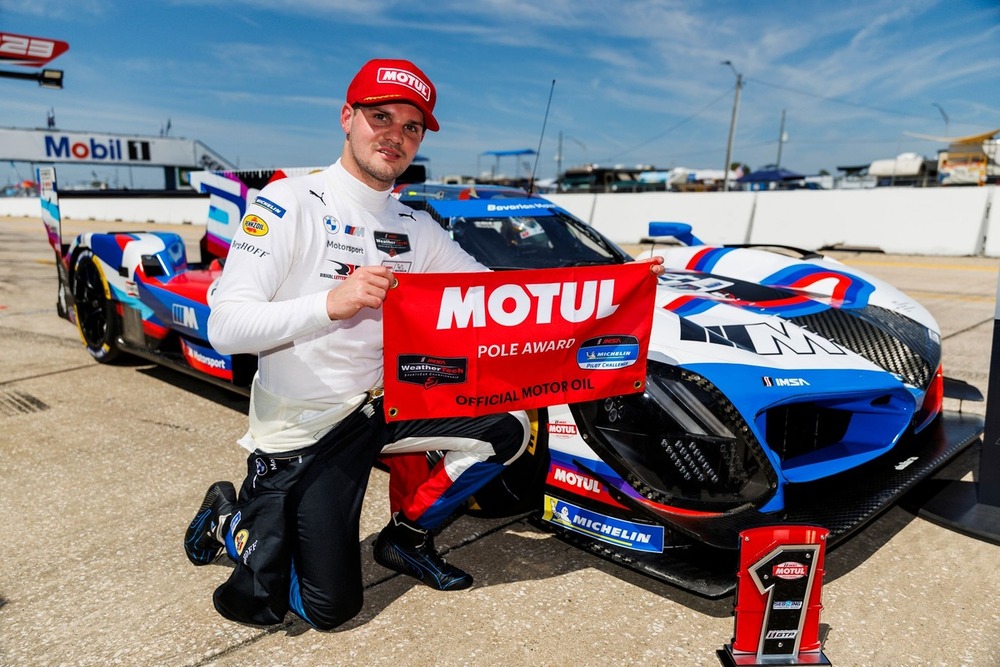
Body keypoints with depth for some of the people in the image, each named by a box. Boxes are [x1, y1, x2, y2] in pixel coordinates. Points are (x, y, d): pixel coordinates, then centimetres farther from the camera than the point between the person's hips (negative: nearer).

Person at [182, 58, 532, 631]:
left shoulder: (416, 228, 6)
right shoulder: (290, 202, -14)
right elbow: (225, 328, -20)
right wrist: (331, 303, -33)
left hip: (382, 407, 6)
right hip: (302, 432, -6)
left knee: (509, 427, -5)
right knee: (331, 608, -4)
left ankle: (407, 537, 14)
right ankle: (233, 522, 23)